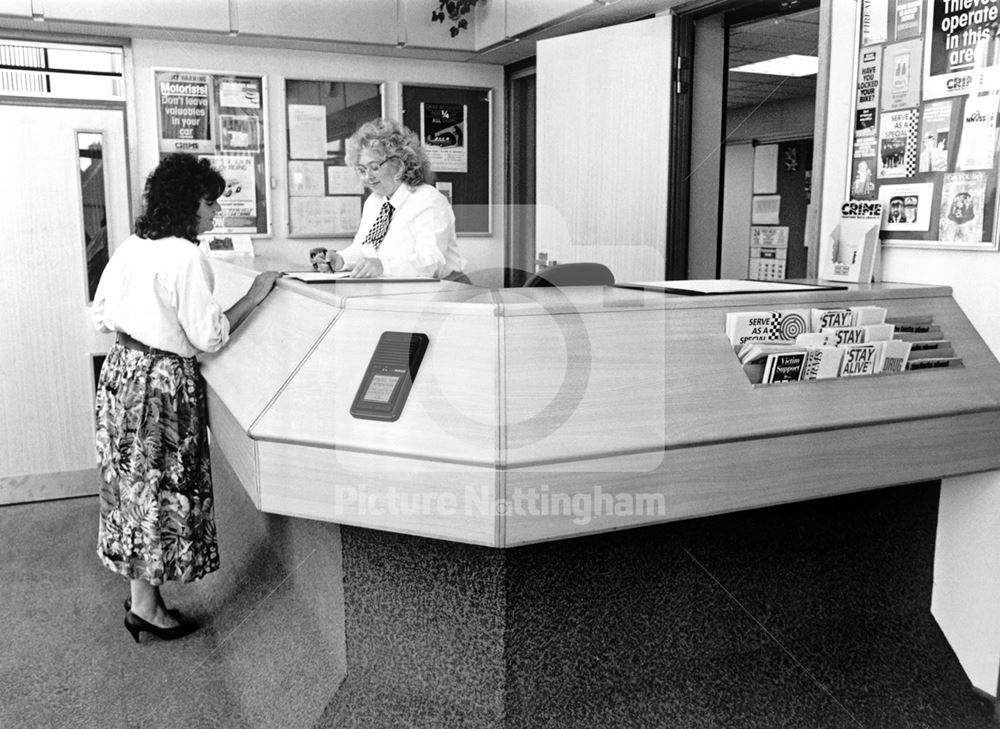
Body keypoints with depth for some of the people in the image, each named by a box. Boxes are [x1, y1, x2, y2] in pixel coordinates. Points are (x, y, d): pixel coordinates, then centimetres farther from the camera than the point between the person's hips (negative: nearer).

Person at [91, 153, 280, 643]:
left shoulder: (130, 247, 6)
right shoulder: (187, 257, -19)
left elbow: (101, 316, 12)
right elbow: (209, 337, -19)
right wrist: (254, 297, -11)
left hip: (120, 369, 9)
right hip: (162, 382, -8)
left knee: (133, 483, 17)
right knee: (160, 490, 4)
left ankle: (140, 588, 32)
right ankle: (146, 608, 18)